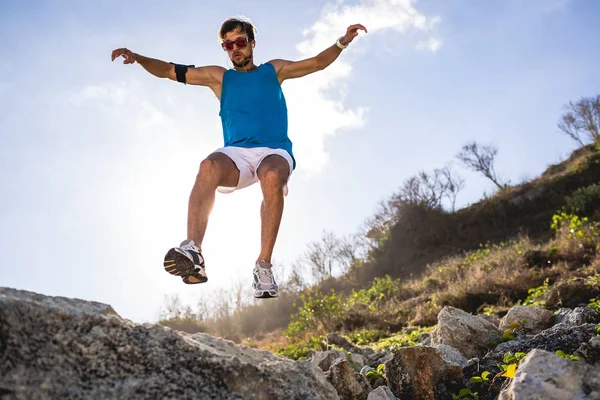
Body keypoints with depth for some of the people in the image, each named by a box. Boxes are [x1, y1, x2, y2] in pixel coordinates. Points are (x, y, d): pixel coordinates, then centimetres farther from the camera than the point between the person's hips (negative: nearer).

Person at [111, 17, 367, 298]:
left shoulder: (273, 71, 23)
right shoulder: (219, 77, 23)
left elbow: (318, 63, 21)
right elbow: (170, 71, 20)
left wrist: (342, 43, 5)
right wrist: (137, 58, 5)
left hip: (275, 150, 0)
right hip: (236, 153, 1)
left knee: (272, 176, -38)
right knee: (208, 167, -35)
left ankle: (263, 265, -35)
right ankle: (193, 252, -49)